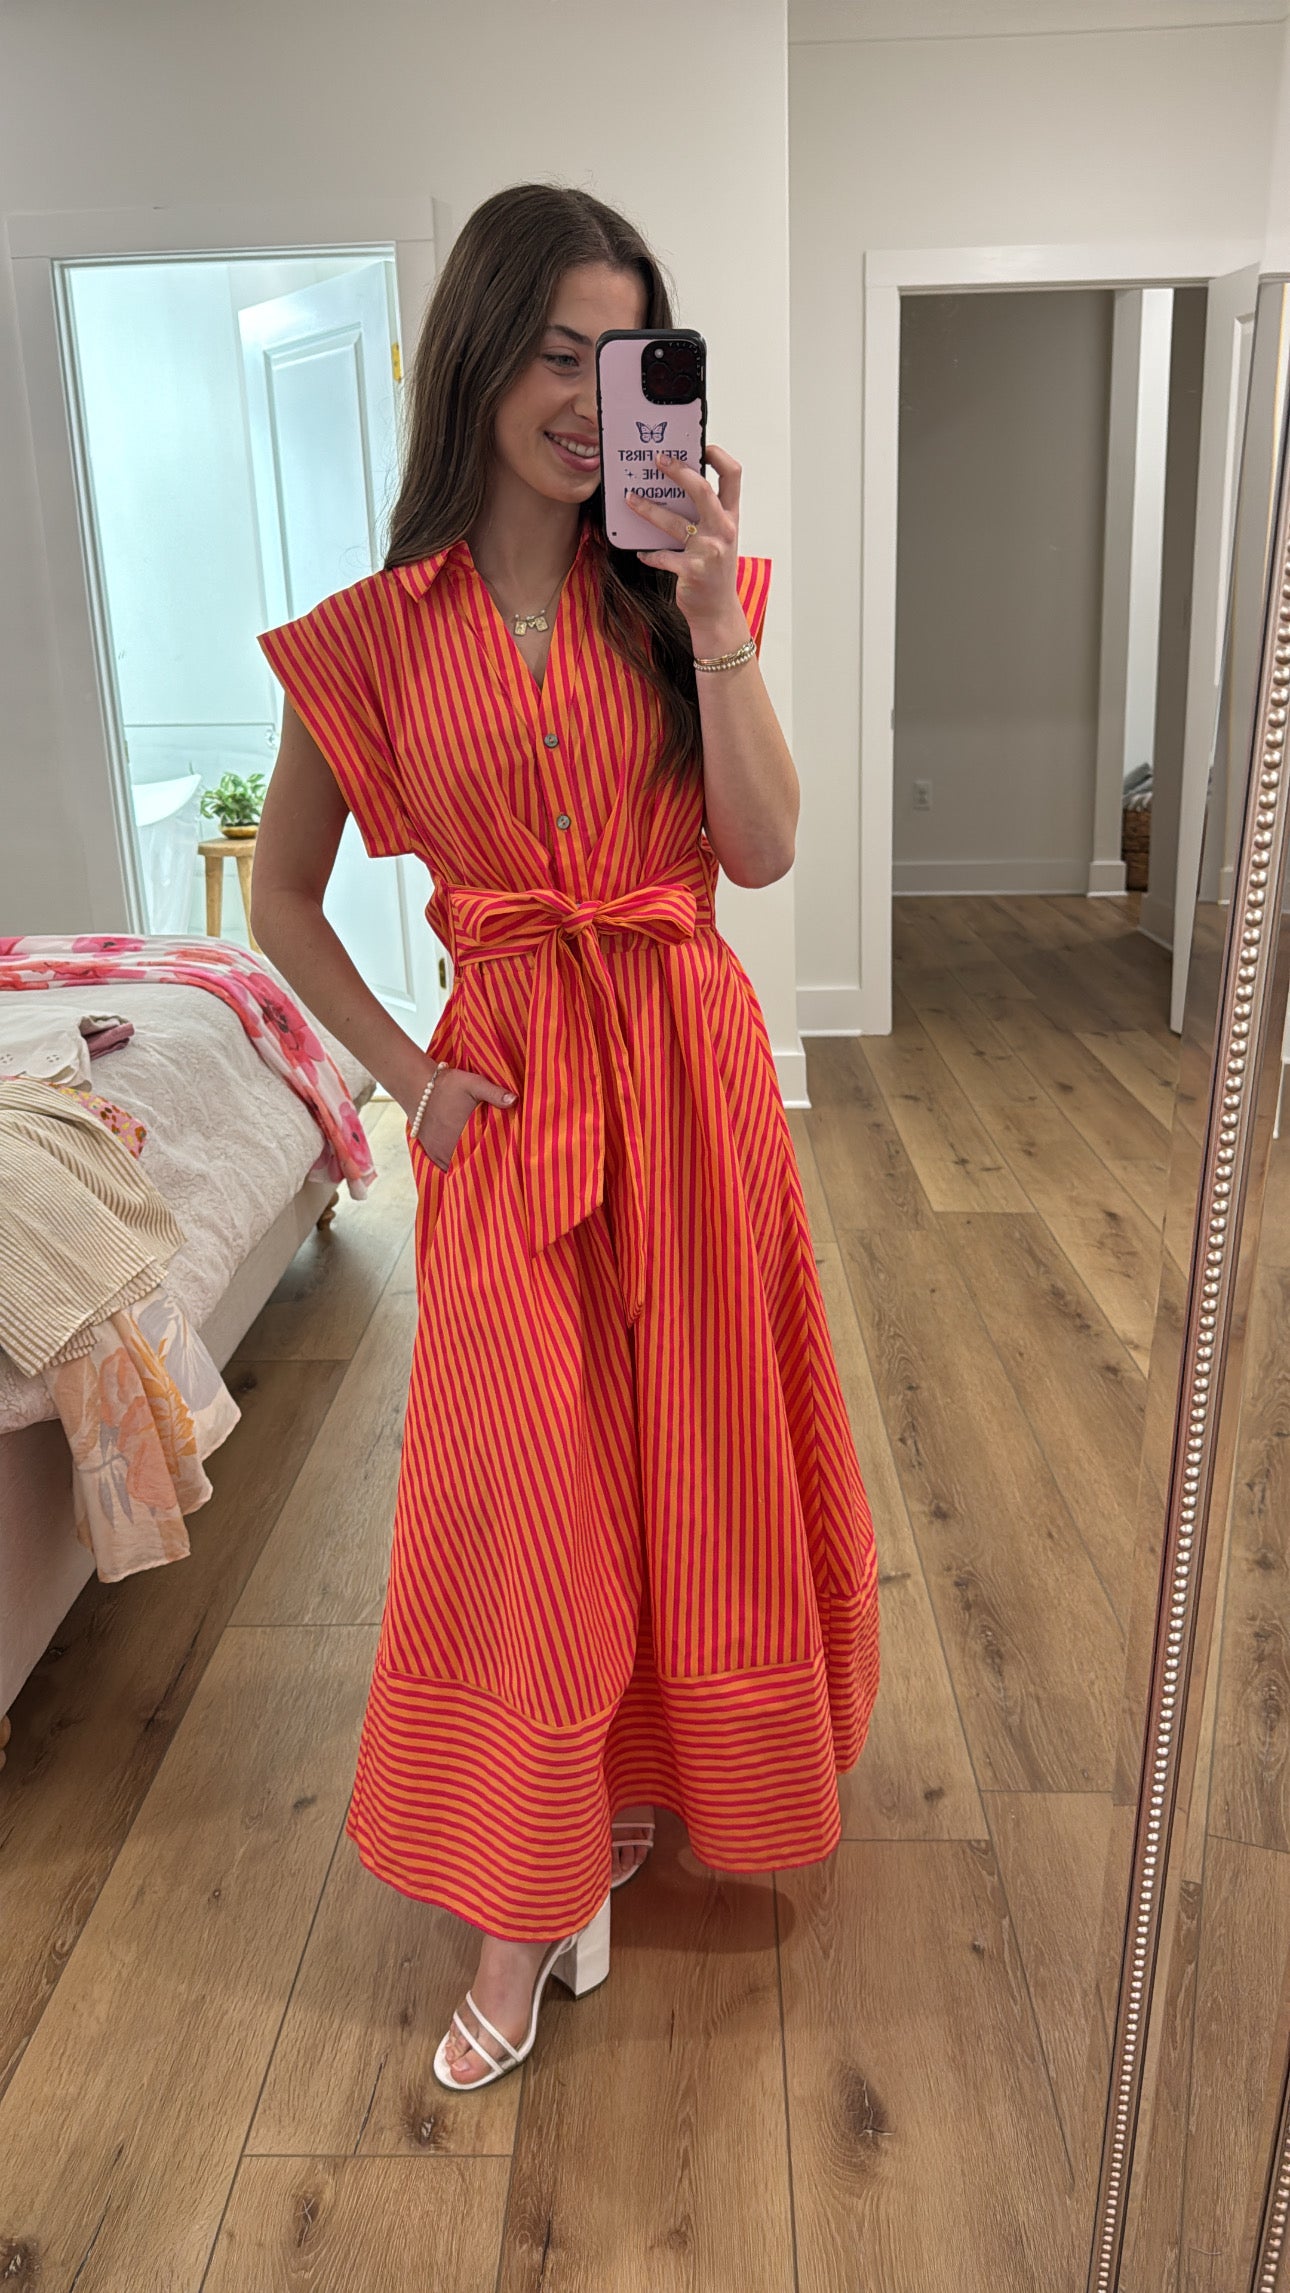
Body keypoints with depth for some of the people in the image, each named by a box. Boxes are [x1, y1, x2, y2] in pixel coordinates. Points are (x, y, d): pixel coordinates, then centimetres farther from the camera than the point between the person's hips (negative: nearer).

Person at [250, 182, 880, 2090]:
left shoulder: (680, 590, 2)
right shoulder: (378, 633, -1)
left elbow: (765, 851, -10)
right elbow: (283, 897, 8)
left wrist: (715, 622, -18)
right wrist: (405, 1074, 0)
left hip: (690, 1061, 2)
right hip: (506, 1087, -1)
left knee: (695, 1443, 11)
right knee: (519, 1486, 2)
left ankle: (643, 1777, 39)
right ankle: (525, 1906, 20)